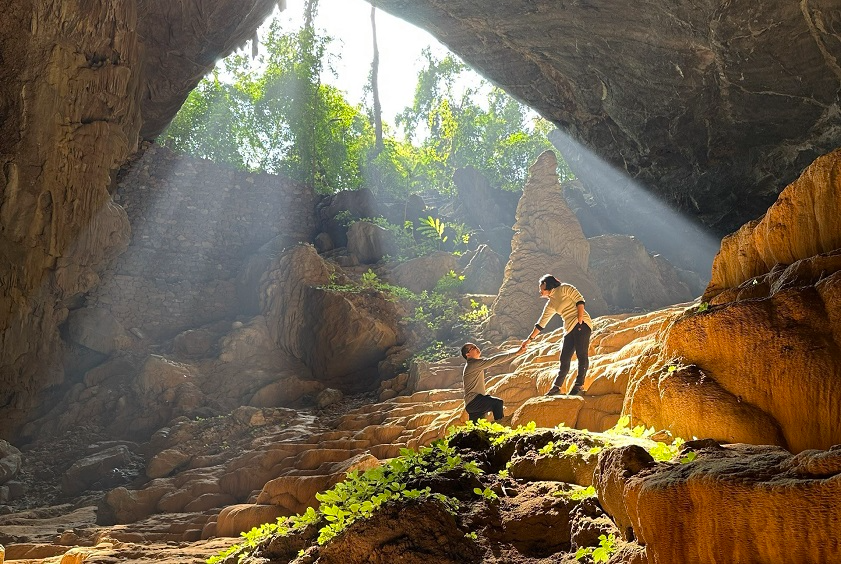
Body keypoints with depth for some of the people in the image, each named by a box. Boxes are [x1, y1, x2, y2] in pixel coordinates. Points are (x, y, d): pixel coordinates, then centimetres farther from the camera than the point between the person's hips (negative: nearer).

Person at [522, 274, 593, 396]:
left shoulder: (564, 289, 1)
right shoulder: (550, 305, 19)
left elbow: (579, 300, -7)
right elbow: (541, 323, 22)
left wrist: (580, 321, -16)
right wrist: (530, 339, 21)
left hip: (581, 325, -7)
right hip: (569, 329, 7)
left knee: (581, 355, -12)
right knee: (564, 359, 5)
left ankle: (579, 386, -15)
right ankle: (556, 387, 10)